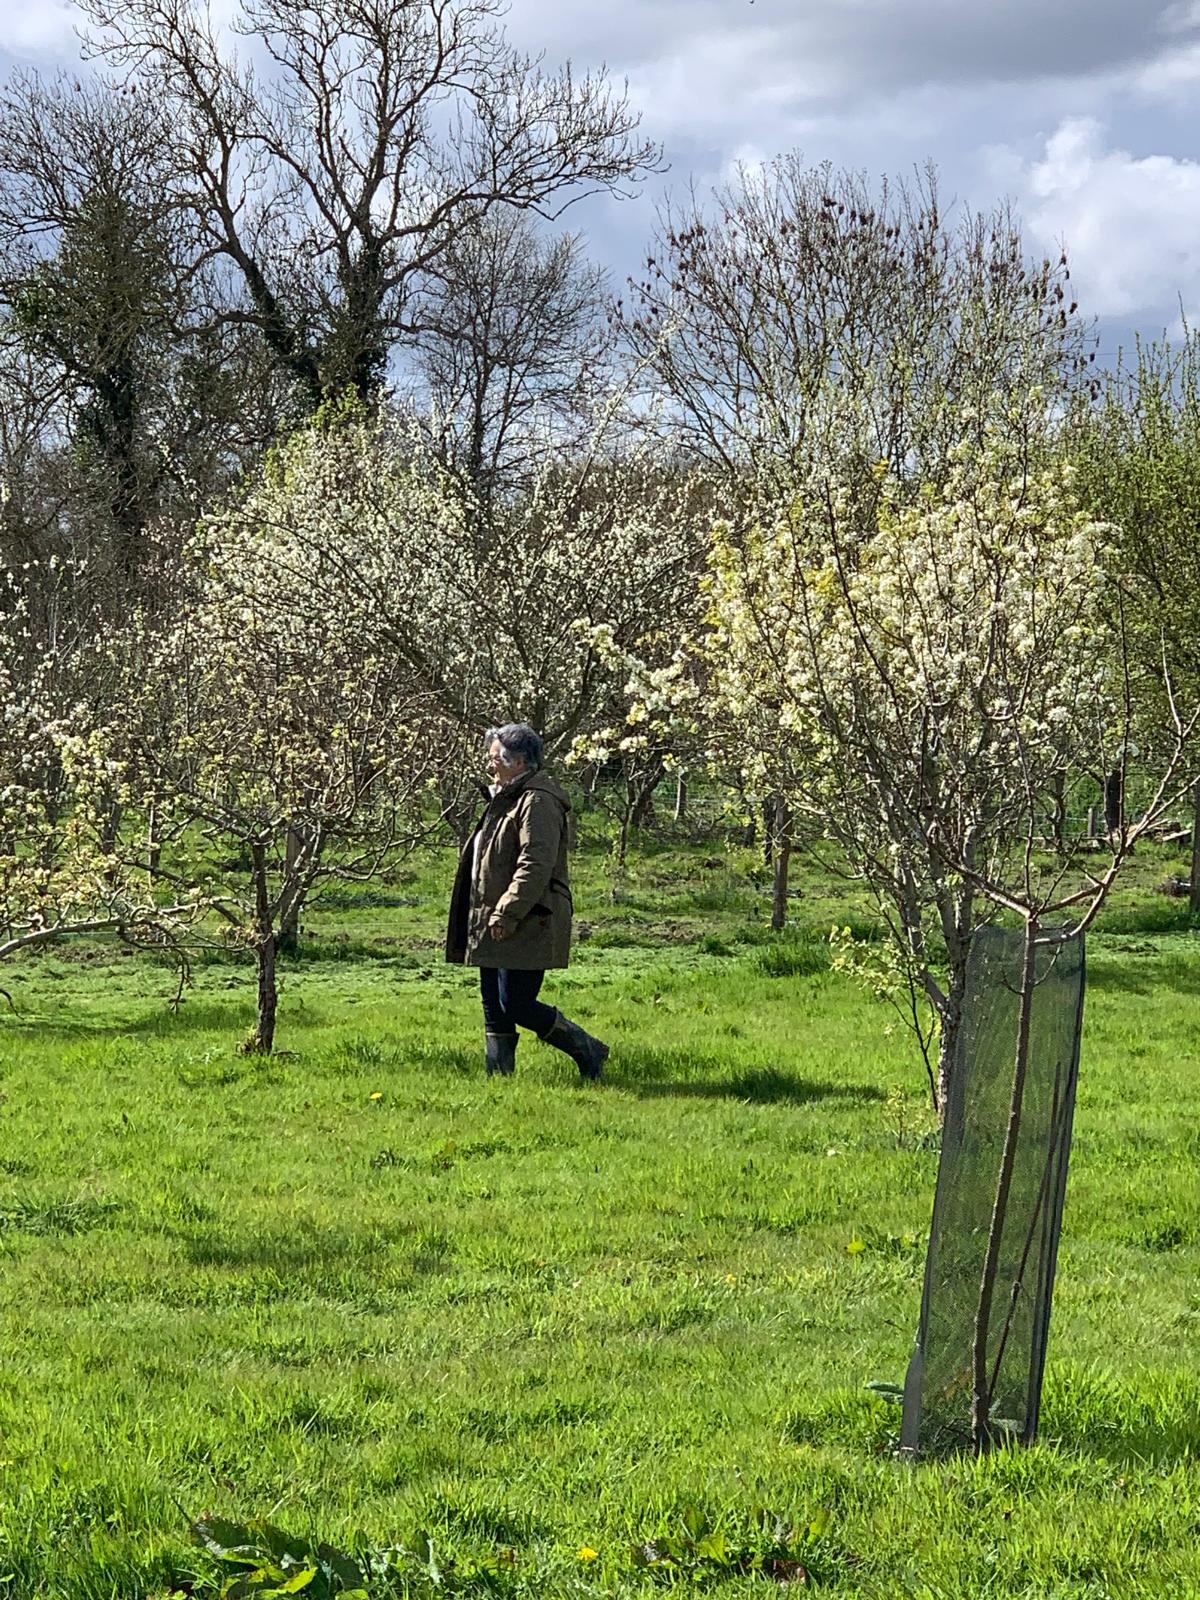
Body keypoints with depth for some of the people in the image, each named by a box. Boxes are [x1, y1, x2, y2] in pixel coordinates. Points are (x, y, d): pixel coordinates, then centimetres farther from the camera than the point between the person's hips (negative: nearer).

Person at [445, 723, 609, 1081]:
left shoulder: (538, 802, -14)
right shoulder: (506, 799, 19)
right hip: (493, 929, 10)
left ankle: (587, 1051, 4)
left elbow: (536, 866, -23)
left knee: (516, 1006, -10)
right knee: (494, 1011, 9)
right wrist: (492, 918, 20)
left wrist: (506, 915, -24)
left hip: (527, 928, -10)